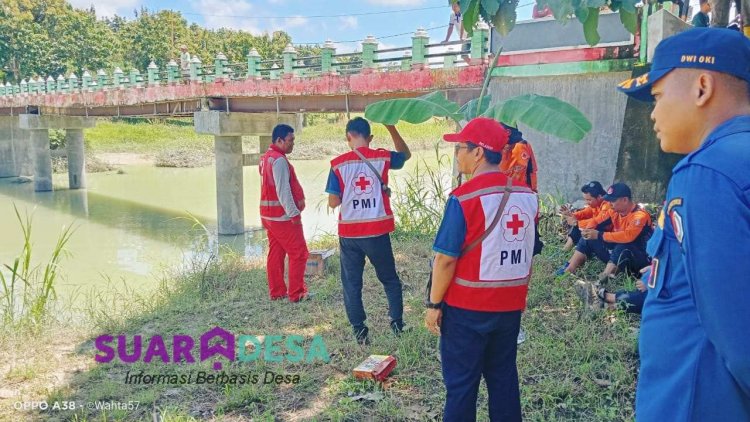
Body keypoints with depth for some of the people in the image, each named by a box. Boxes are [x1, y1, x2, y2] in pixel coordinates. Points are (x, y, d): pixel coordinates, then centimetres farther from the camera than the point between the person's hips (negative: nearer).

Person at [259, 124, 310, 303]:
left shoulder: (266, 158, 13)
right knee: (299, 254, -2)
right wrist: (294, 213, -20)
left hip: (268, 214, 10)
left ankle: (277, 292, 19)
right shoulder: (279, 160, -18)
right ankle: (296, 293, 1)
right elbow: (283, 190, -22)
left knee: (275, 254, 13)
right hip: (283, 216, -10)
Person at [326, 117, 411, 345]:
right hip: (377, 232, 1)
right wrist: (391, 128, 17)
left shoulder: (338, 164, -6)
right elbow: (405, 154, 19)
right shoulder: (382, 158, -3)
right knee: (389, 278, 19)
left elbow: (333, 202, -4)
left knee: (352, 283, 12)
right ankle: (397, 322, 23)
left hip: (349, 233, 0)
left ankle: (359, 330, 15)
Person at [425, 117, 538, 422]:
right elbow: (528, 255, 9)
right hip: (510, 305, 6)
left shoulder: (464, 198, -18)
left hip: (467, 307, -6)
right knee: (503, 377, 18)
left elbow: (446, 259, -17)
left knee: (461, 383, 7)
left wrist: (434, 304, -6)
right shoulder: (527, 195, 1)